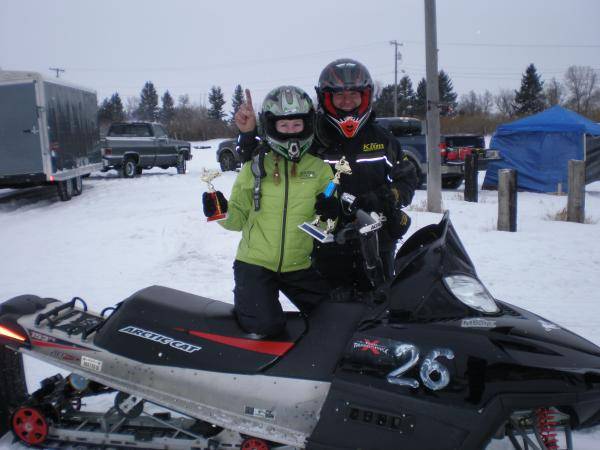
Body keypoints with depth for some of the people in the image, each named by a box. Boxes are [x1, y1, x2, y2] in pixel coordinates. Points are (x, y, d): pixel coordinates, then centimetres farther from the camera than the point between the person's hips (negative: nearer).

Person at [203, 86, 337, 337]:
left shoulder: (319, 169, 3)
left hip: (299, 266, 3)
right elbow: (239, 218, 5)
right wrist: (223, 212, -16)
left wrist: (330, 214, -14)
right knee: (265, 326, -19)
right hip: (254, 262, -2)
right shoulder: (254, 167, 0)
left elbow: (322, 222, 7)